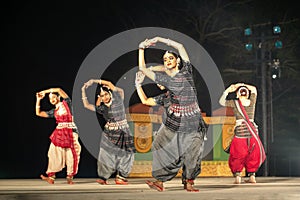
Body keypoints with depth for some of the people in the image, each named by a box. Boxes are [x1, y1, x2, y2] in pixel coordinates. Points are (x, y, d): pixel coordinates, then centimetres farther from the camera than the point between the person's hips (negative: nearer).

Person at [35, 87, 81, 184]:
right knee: (54, 154, -4)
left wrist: (45, 91, 2)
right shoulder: (53, 111, 16)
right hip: (59, 132, 4)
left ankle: (70, 177, 4)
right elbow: (38, 113, 15)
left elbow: (59, 90, -6)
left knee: (71, 156, -3)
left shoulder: (66, 103, 4)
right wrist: (38, 99, 13)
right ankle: (51, 176, -5)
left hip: (70, 132, -4)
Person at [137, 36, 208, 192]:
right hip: (174, 120, 1)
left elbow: (180, 47, 5)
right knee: (165, 147, -8)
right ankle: (160, 180, -5)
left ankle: (188, 182, 9)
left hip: (193, 120, -1)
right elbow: (143, 68, 8)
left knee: (192, 153, -2)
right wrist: (142, 48, 8)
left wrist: (159, 39, 9)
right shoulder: (165, 78, 6)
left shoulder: (186, 71, 4)